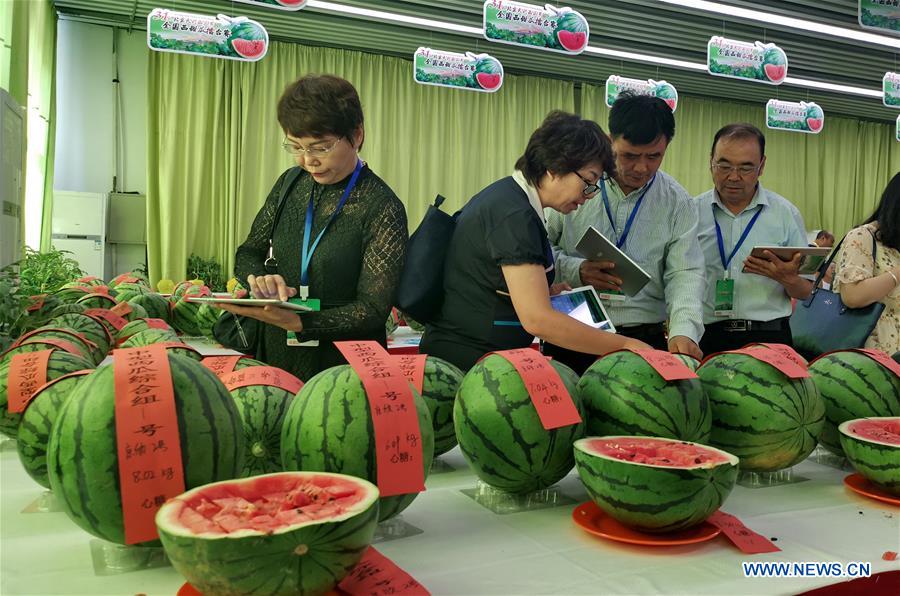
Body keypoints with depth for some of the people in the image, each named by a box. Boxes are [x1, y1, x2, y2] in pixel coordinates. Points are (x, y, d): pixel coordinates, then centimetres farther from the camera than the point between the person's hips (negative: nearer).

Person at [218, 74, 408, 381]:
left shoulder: (382, 208, -16)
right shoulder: (291, 184, 3)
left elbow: (372, 309, -18)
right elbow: (248, 254, 9)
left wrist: (296, 322, -31)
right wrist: (259, 278, -14)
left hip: (343, 368, -5)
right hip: (275, 358, 6)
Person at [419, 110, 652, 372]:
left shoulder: (505, 194, 8)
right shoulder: (514, 215, -21)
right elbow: (537, 319, -27)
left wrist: (547, 291, 5)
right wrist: (626, 345, -21)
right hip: (468, 357, -9)